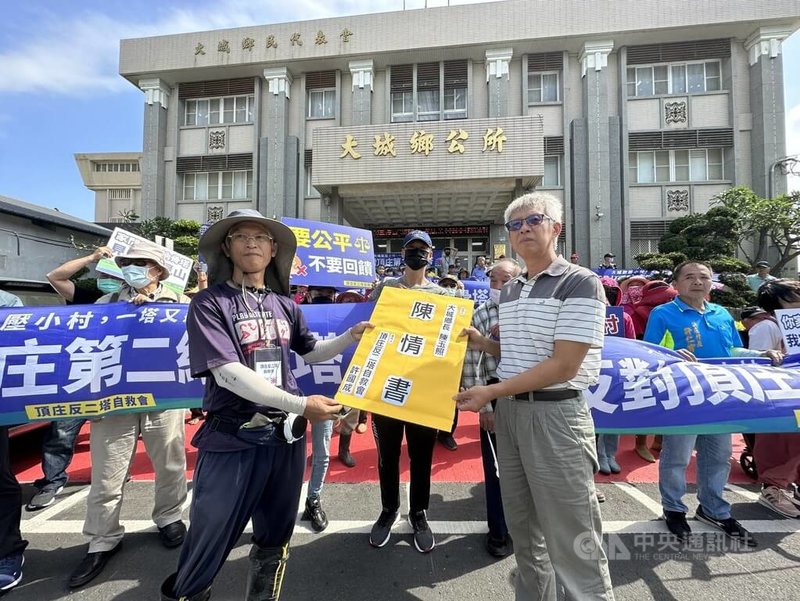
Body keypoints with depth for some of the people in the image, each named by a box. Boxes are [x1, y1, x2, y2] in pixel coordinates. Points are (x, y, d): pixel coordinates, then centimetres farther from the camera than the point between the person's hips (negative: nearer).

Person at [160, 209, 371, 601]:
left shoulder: (284, 304, 6)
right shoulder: (209, 303, -8)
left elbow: (310, 352, 18)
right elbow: (226, 373, -19)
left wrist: (352, 337, 2)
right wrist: (300, 404, -25)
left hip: (285, 437, 5)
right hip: (232, 441, -4)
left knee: (275, 542, 21)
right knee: (206, 549, 7)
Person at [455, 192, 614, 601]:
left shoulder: (580, 283, -11)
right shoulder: (509, 291, 11)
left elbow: (564, 365, -18)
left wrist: (491, 391, -17)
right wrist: (483, 344, 2)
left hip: (555, 415, -7)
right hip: (509, 412, 7)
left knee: (571, 540, 5)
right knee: (523, 528, 20)